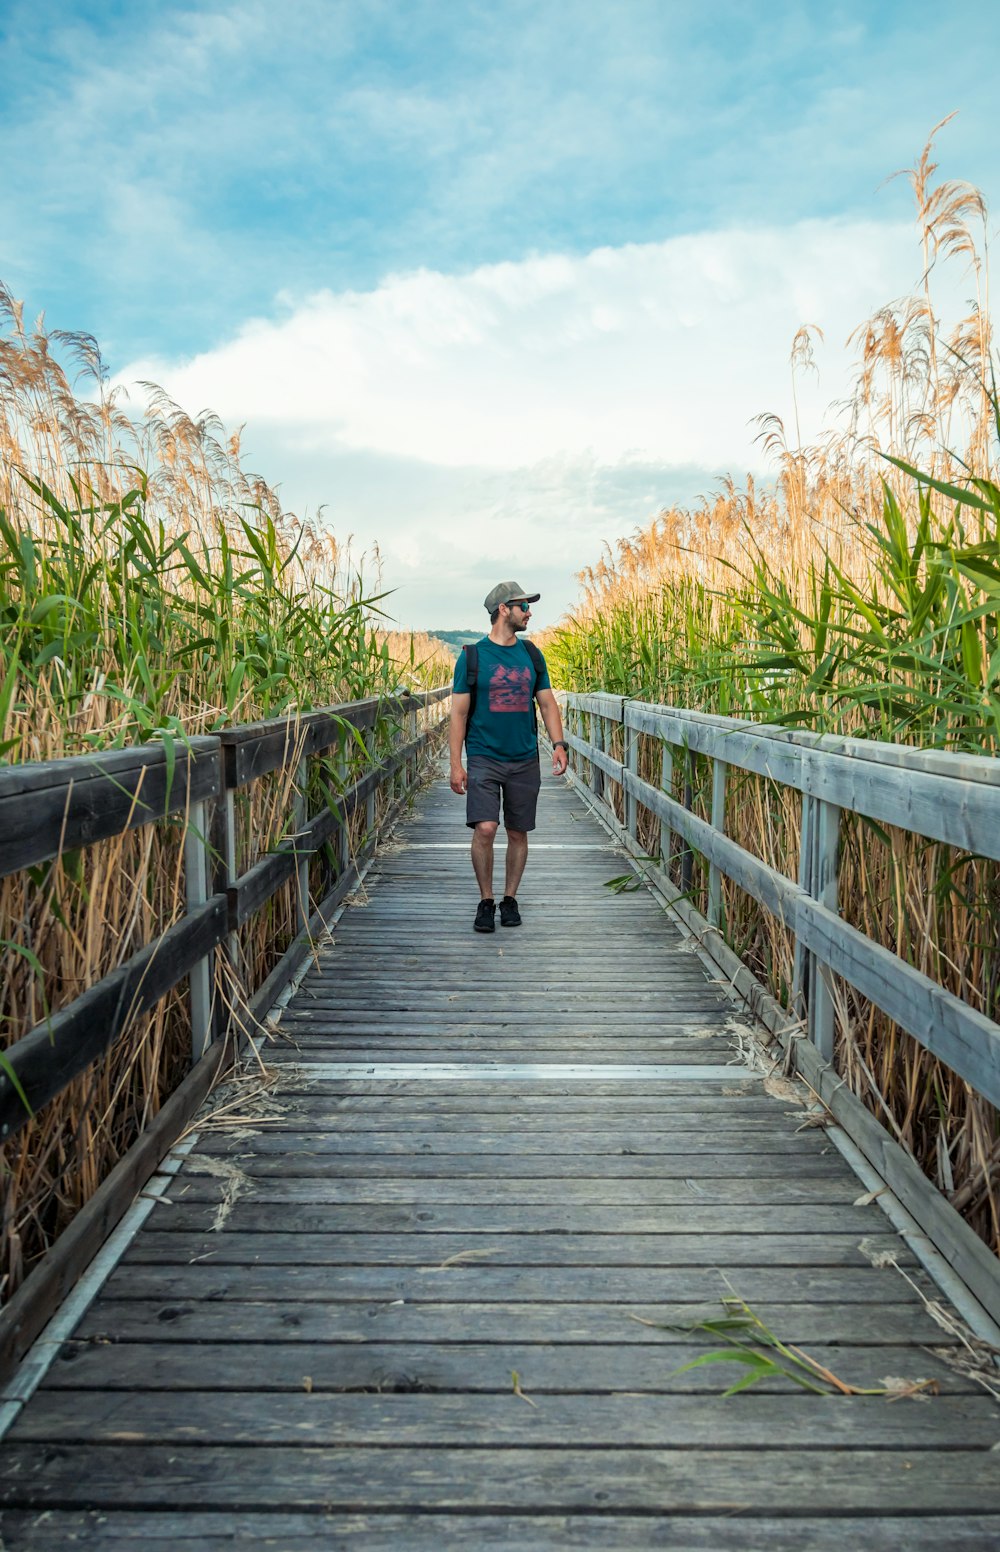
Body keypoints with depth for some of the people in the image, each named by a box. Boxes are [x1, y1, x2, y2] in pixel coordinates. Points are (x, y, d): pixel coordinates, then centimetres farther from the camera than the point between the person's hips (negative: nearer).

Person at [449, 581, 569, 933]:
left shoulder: (532, 656, 10)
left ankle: (510, 899, 23)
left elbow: (547, 704, 12)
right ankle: (486, 901, 3)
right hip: (484, 758, -4)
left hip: (524, 760, 4)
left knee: (518, 834, 7)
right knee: (484, 829, -14)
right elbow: (459, 712, -2)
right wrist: (455, 764, -8)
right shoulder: (473, 656, -2)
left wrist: (559, 743, -4)